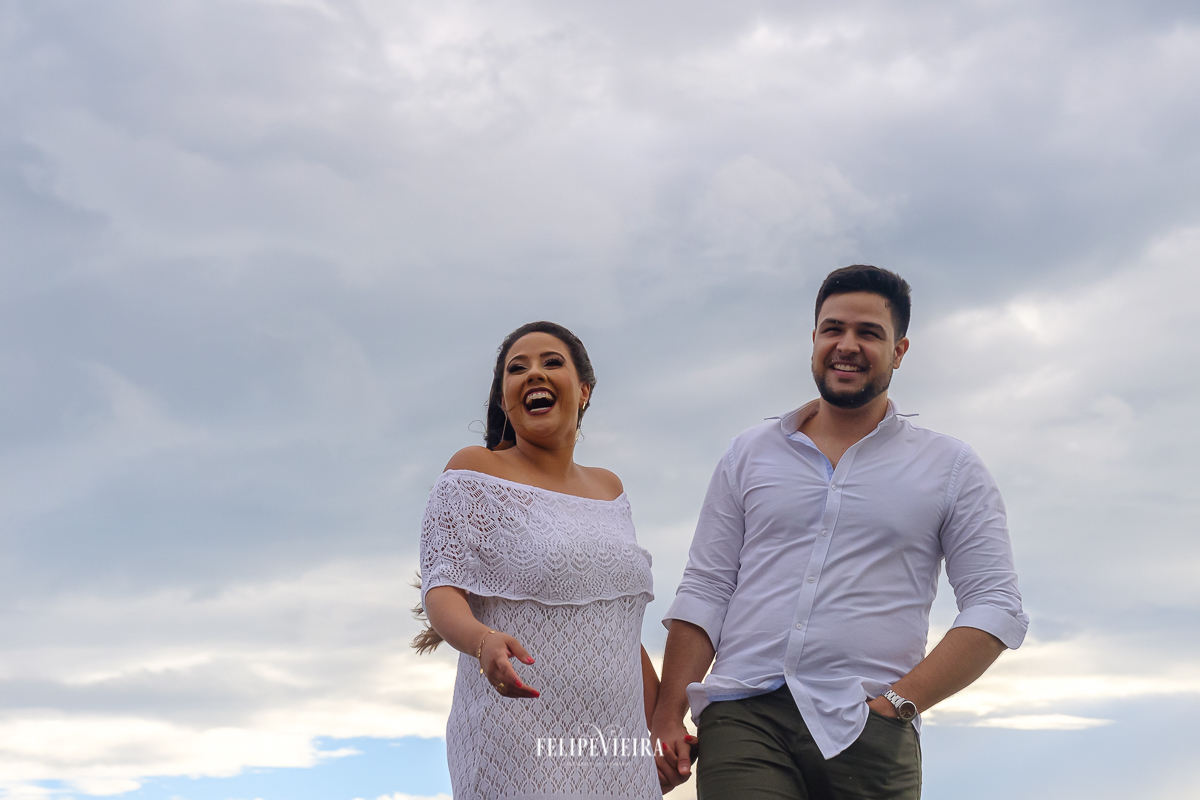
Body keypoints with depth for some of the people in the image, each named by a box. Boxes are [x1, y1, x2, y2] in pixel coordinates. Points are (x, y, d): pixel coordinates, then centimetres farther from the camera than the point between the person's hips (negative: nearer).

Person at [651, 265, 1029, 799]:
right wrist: (667, 716, 0)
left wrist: (897, 702, -7)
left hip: (870, 740, 0)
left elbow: (996, 607, 3)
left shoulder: (952, 469, 10)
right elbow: (703, 590, 11)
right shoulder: (752, 453, 15)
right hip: (744, 719, 1)